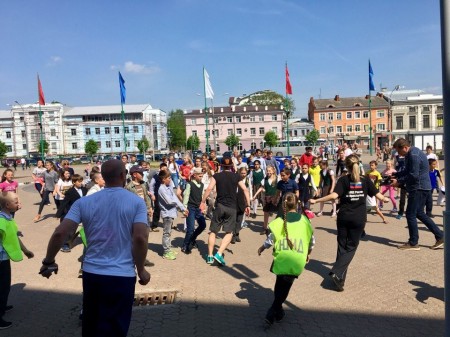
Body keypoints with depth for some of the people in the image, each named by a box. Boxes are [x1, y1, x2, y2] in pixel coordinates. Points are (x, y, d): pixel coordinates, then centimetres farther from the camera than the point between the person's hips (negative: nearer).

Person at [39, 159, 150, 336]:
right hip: (121, 276, -3)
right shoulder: (137, 202, -8)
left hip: (91, 273, 4)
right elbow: (140, 238, -18)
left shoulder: (84, 202, 1)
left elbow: (59, 233, -6)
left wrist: (48, 262, 9)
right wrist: (141, 270, -5)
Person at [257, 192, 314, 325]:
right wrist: (308, 253, 29)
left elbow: (270, 239, -3)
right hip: (297, 260, 0)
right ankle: (273, 312, 4)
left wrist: (262, 247, 16)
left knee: (280, 284, 21)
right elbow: (311, 240, 11)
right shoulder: (304, 220, 4)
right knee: (285, 287, 10)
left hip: (282, 258, 0)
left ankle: (277, 310, 30)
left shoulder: (279, 221, -2)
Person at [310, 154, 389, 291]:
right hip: (359, 219, 0)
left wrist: (316, 201, -13)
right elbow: (378, 196, 3)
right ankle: (337, 272, -10)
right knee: (351, 247, 7)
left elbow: (334, 196, -19)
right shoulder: (365, 180, 0)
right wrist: (385, 199, 26)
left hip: (344, 217, 0)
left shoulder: (343, 180, -5)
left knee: (342, 247, 14)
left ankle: (340, 277, 13)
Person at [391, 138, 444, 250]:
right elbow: (407, 171, 21)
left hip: (419, 188, -11)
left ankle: (413, 243, 6)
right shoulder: (410, 154, 14)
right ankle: (440, 237, 22)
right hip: (419, 188, 11)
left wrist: (399, 182, -16)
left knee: (410, 214, -3)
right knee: (419, 213, 17)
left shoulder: (414, 155, -20)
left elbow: (413, 175, -23)